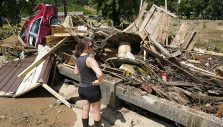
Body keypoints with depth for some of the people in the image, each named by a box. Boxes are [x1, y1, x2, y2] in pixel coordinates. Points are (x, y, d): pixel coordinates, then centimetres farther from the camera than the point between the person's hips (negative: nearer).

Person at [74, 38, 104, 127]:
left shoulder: (78, 59, -1)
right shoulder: (89, 59, -27)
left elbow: (76, 72, 17)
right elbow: (100, 74, -39)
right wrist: (99, 81, -21)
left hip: (81, 88, 7)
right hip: (92, 89, -7)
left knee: (85, 109, 22)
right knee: (96, 111, 15)